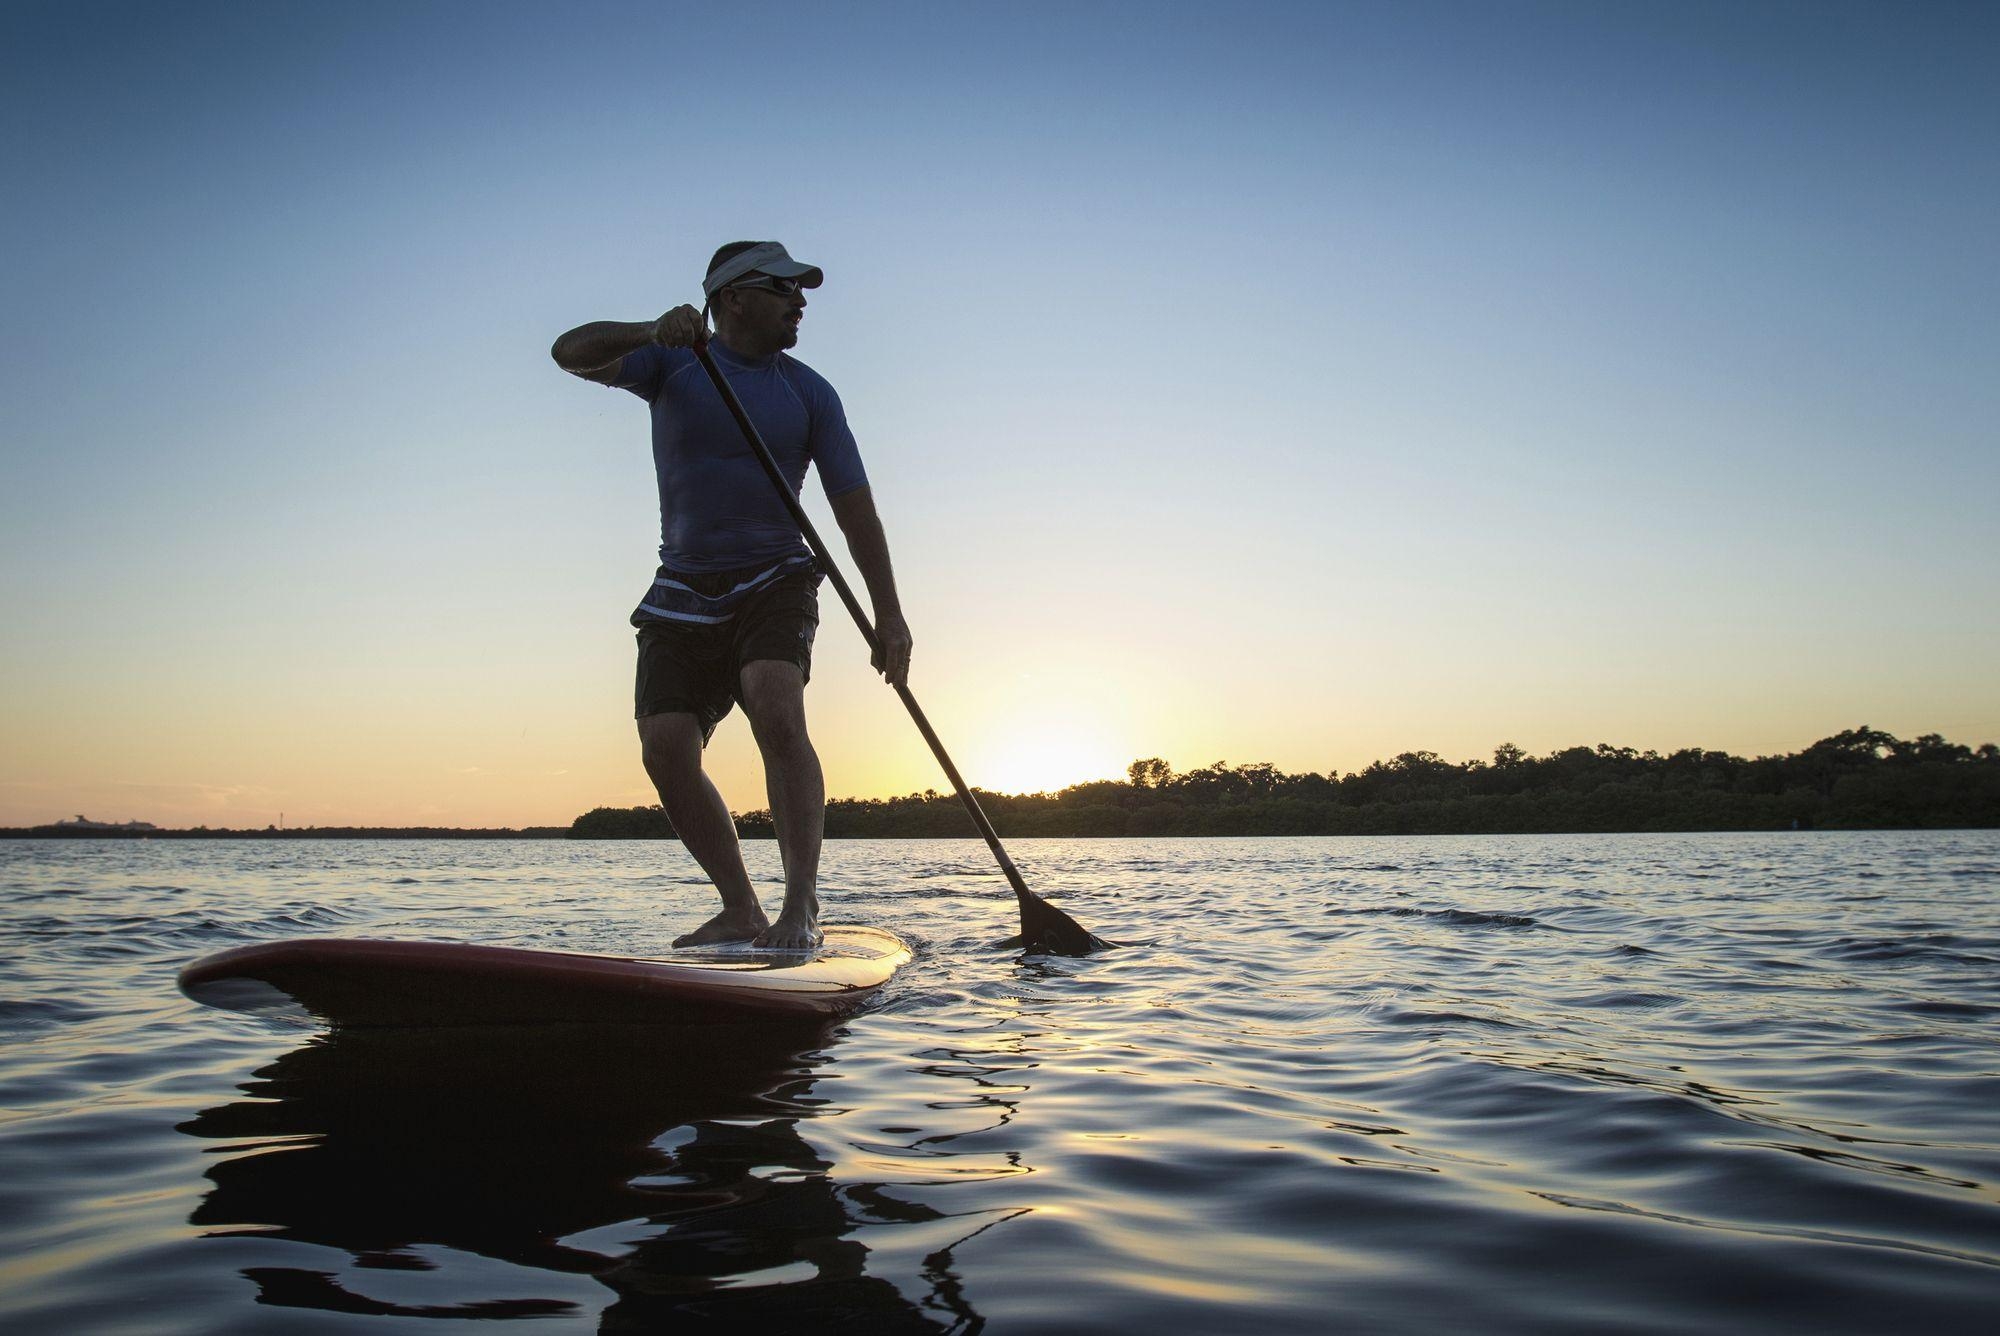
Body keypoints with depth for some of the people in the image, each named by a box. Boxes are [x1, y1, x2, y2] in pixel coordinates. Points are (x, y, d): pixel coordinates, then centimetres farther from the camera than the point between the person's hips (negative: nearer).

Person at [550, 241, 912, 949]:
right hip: (683, 593, 2)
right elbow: (571, 353, -10)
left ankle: (801, 906, -27)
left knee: (777, 713, -27)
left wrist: (889, 615, -6)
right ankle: (741, 910, 6)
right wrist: (648, 331, -30)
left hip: (774, 585, -1)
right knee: (666, 749, -8)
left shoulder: (809, 392, 5)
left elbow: (854, 505, 2)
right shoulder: (672, 362, 5)